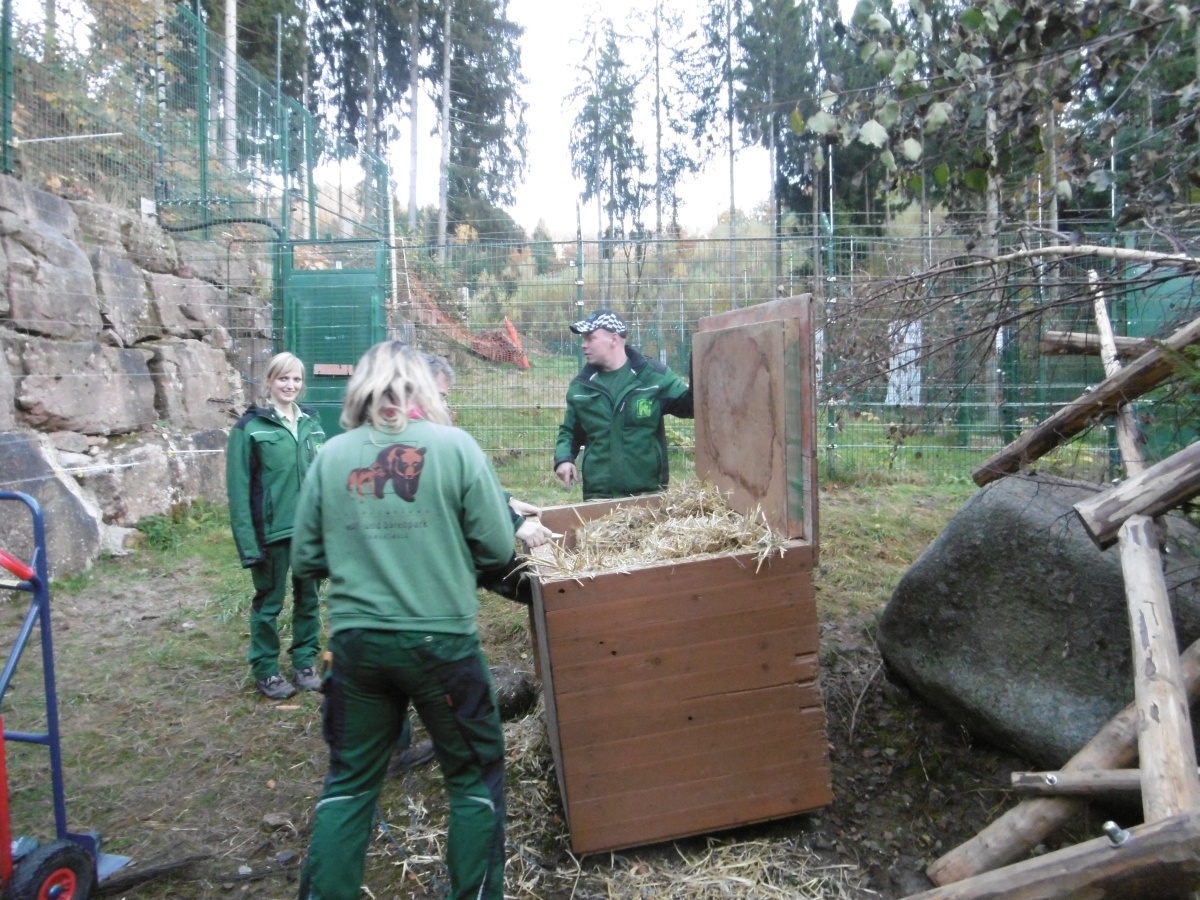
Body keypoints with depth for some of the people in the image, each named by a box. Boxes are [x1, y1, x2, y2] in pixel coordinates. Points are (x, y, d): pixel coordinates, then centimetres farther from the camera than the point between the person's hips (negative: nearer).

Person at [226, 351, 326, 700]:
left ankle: (305, 662, 31)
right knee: (269, 602, 10)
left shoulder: (311, 422, 7)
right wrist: (247, 540, -14)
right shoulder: (250, 427, -8)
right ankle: (265, 671, 26)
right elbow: (238, 488, -10)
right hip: (272, 530, -4)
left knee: (308, 597, 15)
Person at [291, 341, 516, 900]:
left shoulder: (331, 455, 0)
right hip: (441, 641, -3)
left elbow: (305, 560, 7)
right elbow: (498, 547, -6)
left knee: (349, 782, 21)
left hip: (356, 643, 3)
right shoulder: (454, 446, -8)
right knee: (475, 778, 17)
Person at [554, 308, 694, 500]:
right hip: (598, 496, 2)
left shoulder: (654, 376, -1)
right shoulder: (581, 386, 7)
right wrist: (563, 458, -2)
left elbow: (691, 405, 5)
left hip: (649, 494, -2)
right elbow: (569, 431, 18)